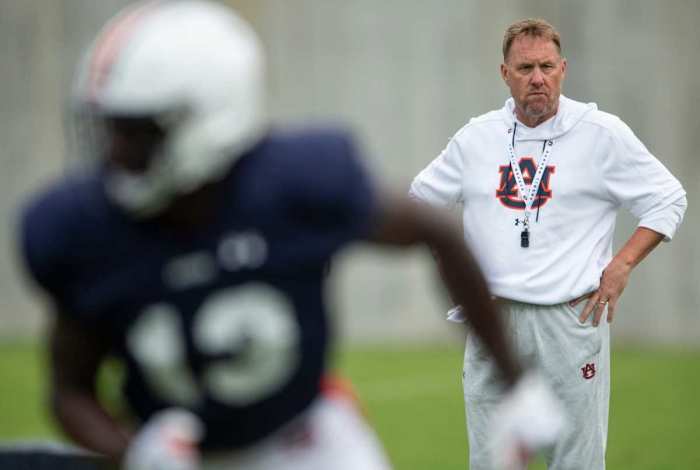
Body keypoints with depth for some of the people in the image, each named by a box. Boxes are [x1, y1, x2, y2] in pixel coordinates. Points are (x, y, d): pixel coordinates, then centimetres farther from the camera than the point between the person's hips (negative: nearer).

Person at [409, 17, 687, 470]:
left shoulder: (602, 133, -1)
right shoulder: (476, 137, 8)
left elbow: (668, 200, 4)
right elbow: (420, 201, 22)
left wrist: (621, 266, -5)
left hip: (573, 315, -3)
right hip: (493, 316, 3)